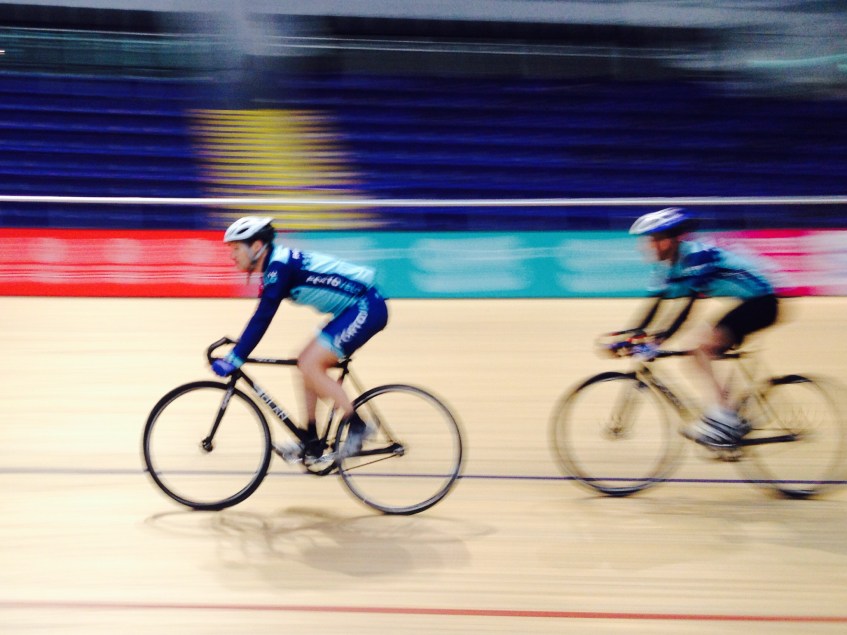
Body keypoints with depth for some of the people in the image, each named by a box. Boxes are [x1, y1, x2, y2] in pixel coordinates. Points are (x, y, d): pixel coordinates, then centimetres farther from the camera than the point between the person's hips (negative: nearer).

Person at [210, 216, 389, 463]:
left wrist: (235, 358, -22)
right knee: (309, 365, 8)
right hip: (354, 310, 10)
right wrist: (236, 348, 19)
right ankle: (311, 444, 14)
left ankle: (356, 426, -6)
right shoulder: (276, 265, 11)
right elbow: (261, 316, 20)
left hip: (366, 307, -10)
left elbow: (263, 317, -23)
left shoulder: (280, 266, -18)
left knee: (310, 366, -14)